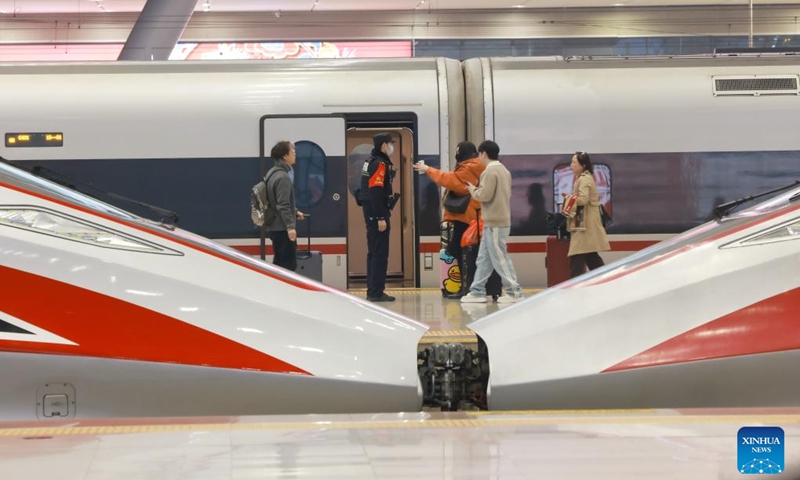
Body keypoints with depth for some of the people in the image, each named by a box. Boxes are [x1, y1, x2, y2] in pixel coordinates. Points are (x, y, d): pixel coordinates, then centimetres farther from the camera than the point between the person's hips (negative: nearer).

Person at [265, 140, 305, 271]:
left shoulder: (273, 173, 12)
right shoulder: (283, 177, -18)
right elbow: (283, 205, -23)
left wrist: (295, 212, 23)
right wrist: (290, 227, -24)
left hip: (275, 227, 10)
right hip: (282, 228, -10)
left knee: (279, 263, 15)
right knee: (289, 265, -7)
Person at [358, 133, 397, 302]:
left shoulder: (371, 161, 16)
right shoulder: (380, 164, -15)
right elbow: (376, 192, -22)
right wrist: (381, 218, -23)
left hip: (370, 213, 10)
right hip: (377, 213, -10)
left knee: (374, 252, 14)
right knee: (380, 253, -7)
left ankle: (372, 291, 19)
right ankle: (376, 292, -6)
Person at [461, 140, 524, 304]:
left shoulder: (490, 171, -14)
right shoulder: (503, 170, 16)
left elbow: (485, 195, -19)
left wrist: (473, 190, -1)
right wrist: (478, 189, 13)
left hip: (494, 223, -10)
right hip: (501, 220, 10)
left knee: (499, 258, -5)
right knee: (484, 258, 11)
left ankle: (514, 292, -2)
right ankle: (477, 291, 12)